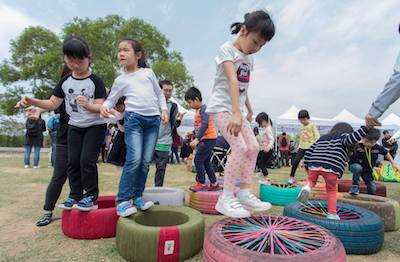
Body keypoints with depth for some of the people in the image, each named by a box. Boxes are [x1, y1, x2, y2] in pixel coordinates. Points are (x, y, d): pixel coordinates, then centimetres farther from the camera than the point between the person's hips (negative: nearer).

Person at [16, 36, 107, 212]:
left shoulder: (95, 81, -12)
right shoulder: (65, 82, 3)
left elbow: (100, 107, -17)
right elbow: (53, 104, 6)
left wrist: (88, 105, -38)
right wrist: (32, 101, -9)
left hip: (95, 126, -5)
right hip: (74, 126, 5)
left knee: (87, 160, -13)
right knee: (73, 161, 4)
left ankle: (91, 197, 0)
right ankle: (75, 195, 17)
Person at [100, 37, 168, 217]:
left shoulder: (148, 72, 13)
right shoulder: (120, 80, 10)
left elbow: (159, 94, 18)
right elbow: (111, 99, 12)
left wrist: (164, 110, 5)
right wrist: (104, 107, -10)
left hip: (153, 119, 2)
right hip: (133, 118, -2)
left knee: (146, 161, 3)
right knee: (134, 159, -16)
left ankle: (137, 196, 16)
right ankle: (122, 200, -4)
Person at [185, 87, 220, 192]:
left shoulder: (203, 108, -13)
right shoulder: (198, 110, 16)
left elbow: (205, 124, -24)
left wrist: (197, 139, -29)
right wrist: (194, 136, 22)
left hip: (209, 138, -10)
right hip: (208, 139, 10)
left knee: (198, 160, -8)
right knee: (206, 161, 13)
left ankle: (202, 184, 1)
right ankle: (214, 184, 20)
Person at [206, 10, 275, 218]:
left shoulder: (249, 58, 15)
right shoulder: (227, 49, -10)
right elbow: (232, 81, -25)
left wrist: (249, 109, 27)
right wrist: (236, 113, -35)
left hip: (236, 109, 9)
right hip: (221, 107, -9)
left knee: (253, 147, 2)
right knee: (240, 147, -22)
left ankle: (244, 193, 11)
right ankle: (226, 198, -13)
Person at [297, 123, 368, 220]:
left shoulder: (322, 138, 31)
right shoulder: (343, 136, 18)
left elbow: (308, 153, 24)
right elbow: (351, 139, -9)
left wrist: (307, 167, 30)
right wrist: (365, 128, -8)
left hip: (314, 165, 3)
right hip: (331, 169, -3)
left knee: (311, 180, 30)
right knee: (331, 191, 22)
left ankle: (307, 188, -1)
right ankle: (332, 214, 21)